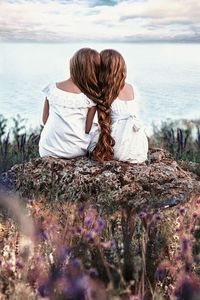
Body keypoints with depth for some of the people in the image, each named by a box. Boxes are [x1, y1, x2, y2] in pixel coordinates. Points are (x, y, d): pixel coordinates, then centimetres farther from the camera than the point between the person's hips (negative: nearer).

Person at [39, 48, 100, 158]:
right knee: (96, 128, 27)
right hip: (75, 151, -3)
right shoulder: (91, 96, -11)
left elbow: (45, 120, 5)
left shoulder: (52, 88, -3)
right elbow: (87, 129, -6)